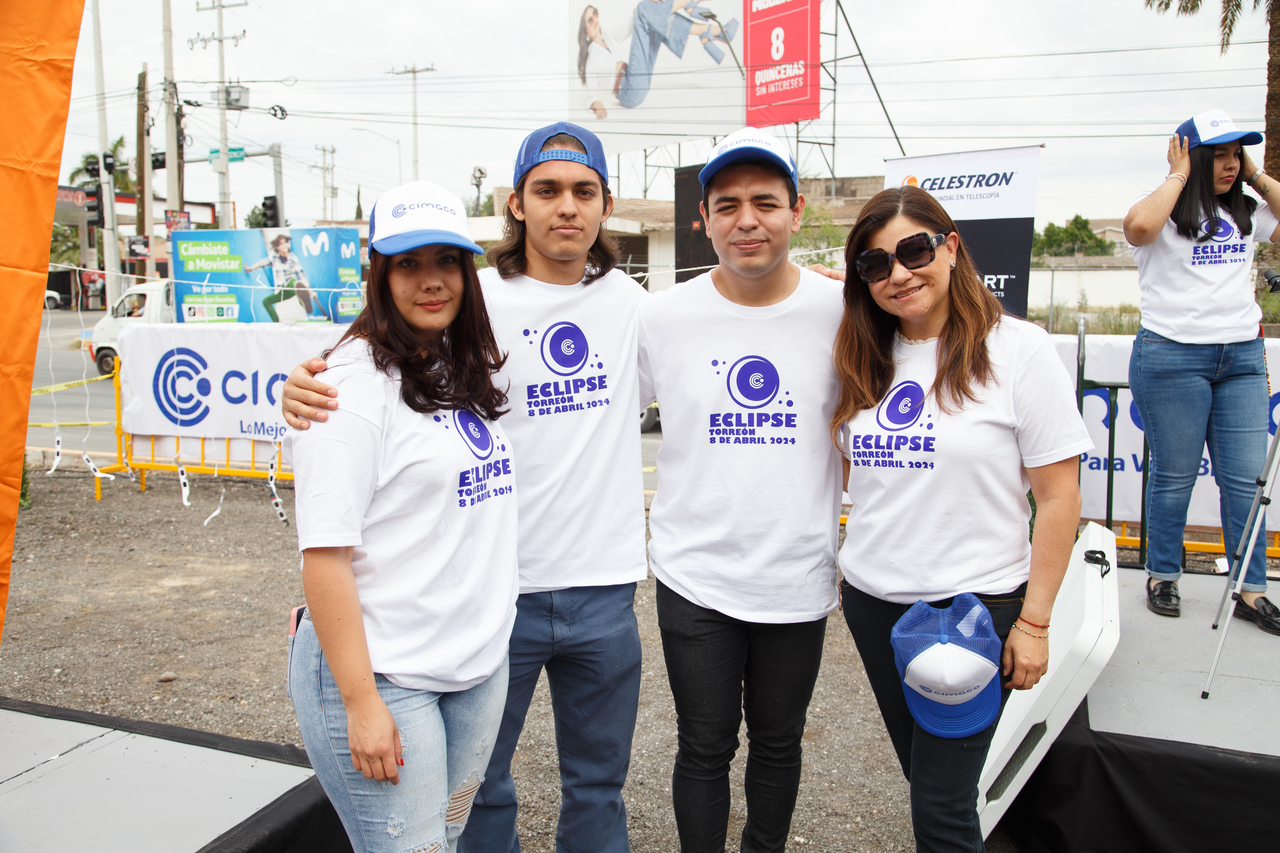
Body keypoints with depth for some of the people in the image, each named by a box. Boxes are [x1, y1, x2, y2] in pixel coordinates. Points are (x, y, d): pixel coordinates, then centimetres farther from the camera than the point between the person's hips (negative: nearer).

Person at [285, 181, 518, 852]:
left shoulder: (466, 373, 9)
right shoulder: (356, 381, -14)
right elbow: (324, 553, -18)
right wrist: (360, 702, -19)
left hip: (480, 665, 7)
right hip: (383, 676, -7)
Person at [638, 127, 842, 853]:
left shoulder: (840, 312, -6)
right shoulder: (663, 316, -6)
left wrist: (854, 523, 3)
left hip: (800, 574, 1)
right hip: (695, 576, -1)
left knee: (779, 741, 20)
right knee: (705, 748, 11)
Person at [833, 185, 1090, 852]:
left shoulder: (1017, 349, -10)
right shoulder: (866, 361, 5)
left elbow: (1058, 495, -10)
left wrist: (1034, 620, -10)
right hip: (871, 600, 5)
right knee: (921, 771, 19)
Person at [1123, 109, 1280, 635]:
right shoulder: (1166, 211, -2)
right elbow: (1138, 226, -24)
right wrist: (1179, 176, -10)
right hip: (1173, 356, -5)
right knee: (1174, 476, 2)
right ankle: (1162, 577, 17)